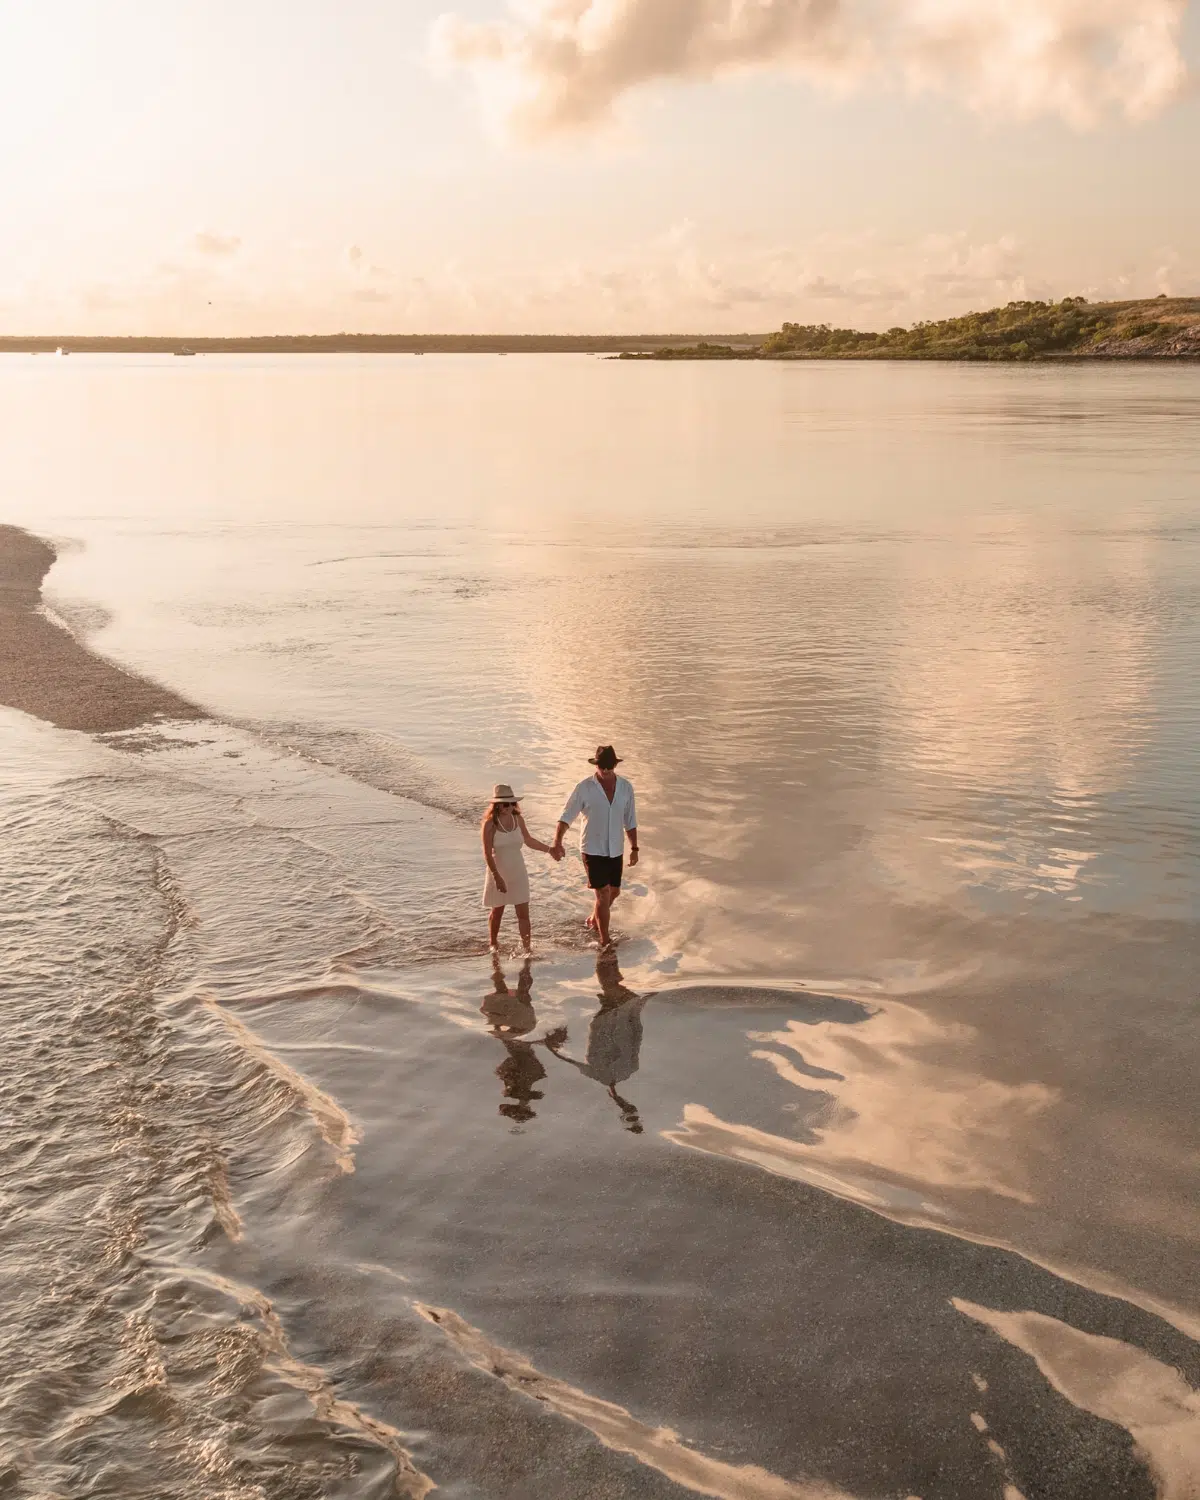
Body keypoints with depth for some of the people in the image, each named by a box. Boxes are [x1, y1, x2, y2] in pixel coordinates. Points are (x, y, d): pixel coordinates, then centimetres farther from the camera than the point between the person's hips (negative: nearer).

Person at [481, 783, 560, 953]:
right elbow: (487, 853, -18)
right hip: (498, 873, -3)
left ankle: (527, 947, 4)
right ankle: (493, 943, 36)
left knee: (523, 913, -1)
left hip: (518, 872, 3)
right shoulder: (490, 824, -17)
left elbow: (529, 840, 16)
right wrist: (497, 877, -25)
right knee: (497, 912, 14)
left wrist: (549, 849, 16)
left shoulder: (518, 819, -2)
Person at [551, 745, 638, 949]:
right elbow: (567, 816, -13)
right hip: (593, 850, -5)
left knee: (614, 891, 16)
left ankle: (594, 920, 43)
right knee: (603, 893, -7)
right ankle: (604, 939, 4)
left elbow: (630, 821, 9)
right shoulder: (585, 787, -11)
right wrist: (557, 842, -27)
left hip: (616, 850, 5)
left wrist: (634, 848, 7)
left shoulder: (625, 787, 0)